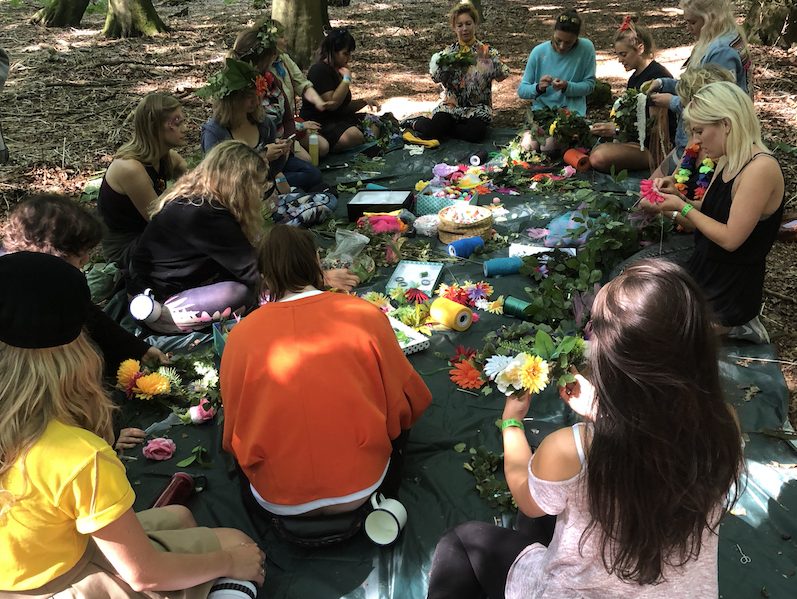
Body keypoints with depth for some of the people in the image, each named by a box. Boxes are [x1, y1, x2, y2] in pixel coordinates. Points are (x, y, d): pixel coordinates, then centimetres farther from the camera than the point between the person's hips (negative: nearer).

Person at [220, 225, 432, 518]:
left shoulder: (241, 333, -9)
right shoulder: (365, 314, -11)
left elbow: (233, 433, 1)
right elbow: (412, 401, -1)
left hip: (276, 501, 1)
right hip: (361, 486, -1)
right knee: (400, 407, 25)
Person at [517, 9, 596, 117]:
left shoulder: (586, 48, -7)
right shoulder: (539, 52, -6)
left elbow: (589, 85, -1)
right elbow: (521, 90, -2)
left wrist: (567, 87, -20)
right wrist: (538, 88, -24)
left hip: (573, 110, 0)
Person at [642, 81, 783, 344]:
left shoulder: (761, 169, -24)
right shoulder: (727, 162, 4)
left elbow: (731, 239, -25)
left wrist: (683, 207, -18)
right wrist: (675, 195, -7)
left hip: (731, 289, -9)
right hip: (706, 271, 9)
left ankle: (734, 327, 8)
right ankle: (734, 324, 16)